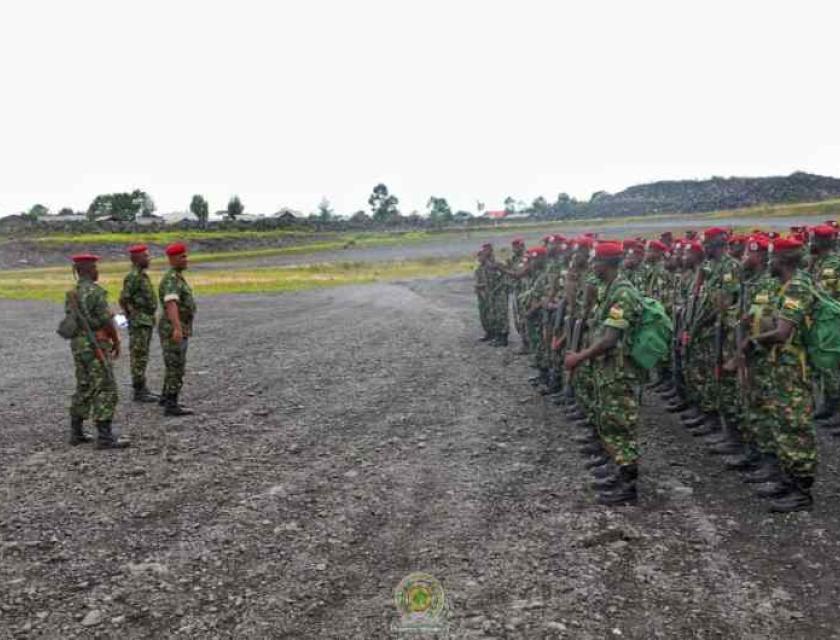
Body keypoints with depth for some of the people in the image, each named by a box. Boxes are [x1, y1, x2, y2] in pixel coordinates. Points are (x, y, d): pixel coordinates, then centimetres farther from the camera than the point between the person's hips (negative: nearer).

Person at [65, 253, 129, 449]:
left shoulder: (71, 294, 12)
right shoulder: (95, 291, -16)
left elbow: (72, 323, 15)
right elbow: (107, 321, -16)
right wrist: (116, 342, -2)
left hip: (78, 345, 9)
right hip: (96, 347, -9)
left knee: (84, 389, 17)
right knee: (106, 390, -7)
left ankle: (76, 433, 20)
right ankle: (105, 437, -9)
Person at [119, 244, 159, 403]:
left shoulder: (142, 275, 15)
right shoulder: (133, 277, -16)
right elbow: (123, 300, -20)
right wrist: (133, 318, -14)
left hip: (146, 321, 10)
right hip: (139, 322, -10)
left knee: (142, 356, 12)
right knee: (139, 357, -5)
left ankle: (142, 389, 18)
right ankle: (139, 392, -1)